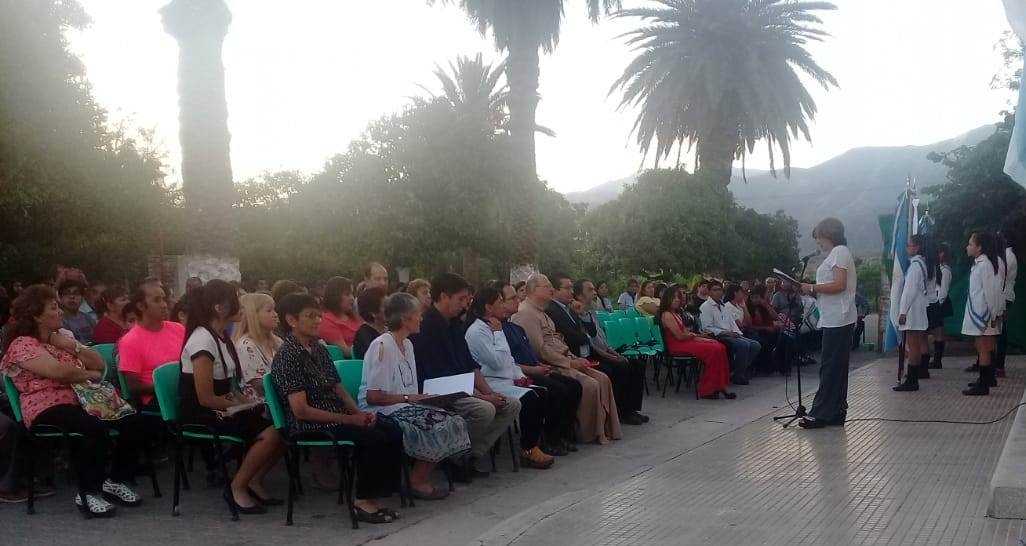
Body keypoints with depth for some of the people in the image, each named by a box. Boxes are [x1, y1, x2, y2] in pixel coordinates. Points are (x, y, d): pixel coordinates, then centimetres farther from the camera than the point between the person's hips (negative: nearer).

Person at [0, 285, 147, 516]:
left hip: (80, 400, 8)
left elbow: (100, 364, 16)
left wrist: (74, 347, 0)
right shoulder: (22, 344, -4)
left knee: (134, 421, -14)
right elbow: (59, 371, -19)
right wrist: (89, 375, -2)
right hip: (48, 408, -7)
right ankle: (88, 493, -19)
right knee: (97, 429, -35)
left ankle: (116, 481, 3)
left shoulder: (60, 337, 20)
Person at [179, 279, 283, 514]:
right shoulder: (203, 340, -20)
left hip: (222, 410, 9)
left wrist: (244, 400, 0)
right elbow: (206, 398, -22)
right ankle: (237, 488, -7)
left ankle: (254, 481, 7)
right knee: (270, 434, -23)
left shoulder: (220, 336, 10)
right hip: (202, 415, -9)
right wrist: (240, 405, -11)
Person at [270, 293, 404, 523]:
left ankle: (377, 496, -4)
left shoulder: (319, 349, 13)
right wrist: (350, 420, -17)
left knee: (392, 434, -11)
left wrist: (359, 412, -5)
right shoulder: (287, 356, -14)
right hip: (311, 426, -8)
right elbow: (302, 411, -19)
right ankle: (363, 501, -10)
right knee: (374, 439, -25)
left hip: (338, 417, 8)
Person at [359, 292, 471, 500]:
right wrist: (408, 398, -15)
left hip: (404, 406, 9)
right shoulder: (382, 346, -15)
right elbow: (373, 396, -18)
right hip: (382, 411, -9)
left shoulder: (407, 344, 16)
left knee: (454, 421, -11)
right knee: (437, 426, -25)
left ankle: (421, 478, -6)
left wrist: (421, 397, 2)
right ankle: (417, 481, -9)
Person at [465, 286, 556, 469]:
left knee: (543, 394, -9)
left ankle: (535, 443, -5)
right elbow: (498, 361, -19)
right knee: (529, 398, -27)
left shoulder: (492, 328, 19)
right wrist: (498, 333, -10)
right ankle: (528, 450, -14)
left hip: (507, 380, 9)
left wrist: (520, 376, 5)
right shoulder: (476, 331, -11)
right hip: (491, 383, -9)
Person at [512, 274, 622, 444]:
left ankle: (607, 429, -1)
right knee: (589, 385, -23)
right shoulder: (526, 313, -13)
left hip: (563, 361, 10)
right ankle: (590, 434, -7)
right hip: (549, 366, -10)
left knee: (603, 379, -3)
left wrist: (575, 359, 5)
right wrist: (570, 363, -16)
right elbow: (540, 350, -19)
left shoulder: (541, 312, 20)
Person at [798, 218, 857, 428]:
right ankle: (836, 412, 15)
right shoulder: (837, 253, 21)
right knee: (836, 368, 11)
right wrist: (814, 292, 10)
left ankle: (820, 414, -8)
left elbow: (839, 285, -20)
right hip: (836, 320, 10)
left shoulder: (840, 252, -8)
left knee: (830, 368, -9)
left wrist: (813, 288, -12)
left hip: (837, 321, -10)